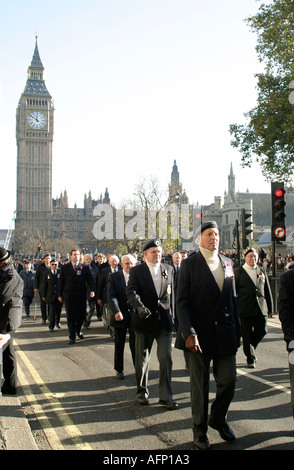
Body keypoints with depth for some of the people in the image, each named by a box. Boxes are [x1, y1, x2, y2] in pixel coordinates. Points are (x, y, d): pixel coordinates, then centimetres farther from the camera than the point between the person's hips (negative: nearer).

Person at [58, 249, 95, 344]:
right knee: (70, 316, 1)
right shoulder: (65, 267, 6)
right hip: (69, 296, -1)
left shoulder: (84, 267, 6)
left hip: (81, 296, 1)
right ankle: (72, 336, 9)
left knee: (82, 315, 5)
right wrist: (60, 295, 5)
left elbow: (89, 279, -1)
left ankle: (78, 330, 33)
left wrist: (92, 290, -17)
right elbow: (61, 282, 8)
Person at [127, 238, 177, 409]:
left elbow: (171, 294, 14)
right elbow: (131, 291, -17)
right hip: (144, 321, -2)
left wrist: (172, 315, 13)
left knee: (166, 358, -3)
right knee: (142, 359, 11)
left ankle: (166, 396, 8)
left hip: (164, 321, 2)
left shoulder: (169, 269, 8)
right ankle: (142, 392, 29)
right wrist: (139, 306, -34)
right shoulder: (137, 271, -3)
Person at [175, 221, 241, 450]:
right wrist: (189, 333, -18)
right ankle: (200, 431, 25)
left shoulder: (227, 263, 10)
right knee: (199, 386, 6)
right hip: (199, 334, -4)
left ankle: (218, 418, 34)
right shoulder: (189, 264, -4)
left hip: (225, 334, 4)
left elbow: (233, 298, 14)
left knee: (228, 380, 6)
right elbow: (182, 301, -9)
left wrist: (238, 330, 10)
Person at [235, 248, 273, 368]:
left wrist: (270, 308, 11)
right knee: (247, 335, 3)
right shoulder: (238, 272, -1)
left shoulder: (262, 271, 11)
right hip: (245, 309, -4)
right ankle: (251, 358, 17)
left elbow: (267, 290, 13)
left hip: (261, 308, 4)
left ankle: (251, 347, 32)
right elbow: (234, 291, -1)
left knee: (262, 331, 5)